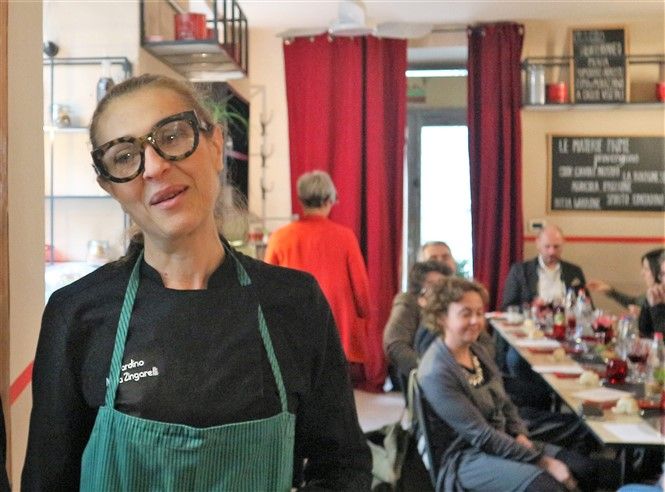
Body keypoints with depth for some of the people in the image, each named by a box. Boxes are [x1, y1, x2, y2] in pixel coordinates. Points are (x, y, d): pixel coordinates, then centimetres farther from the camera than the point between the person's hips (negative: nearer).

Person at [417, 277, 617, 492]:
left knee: (589, 468, -2)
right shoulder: (436, 373, -22)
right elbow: (481, 435, -22)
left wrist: (521, 436, -7)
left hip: (503, 442, 8)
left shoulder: (476, 350, 4)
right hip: (465, 457, -8)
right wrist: (542, 461, -19)